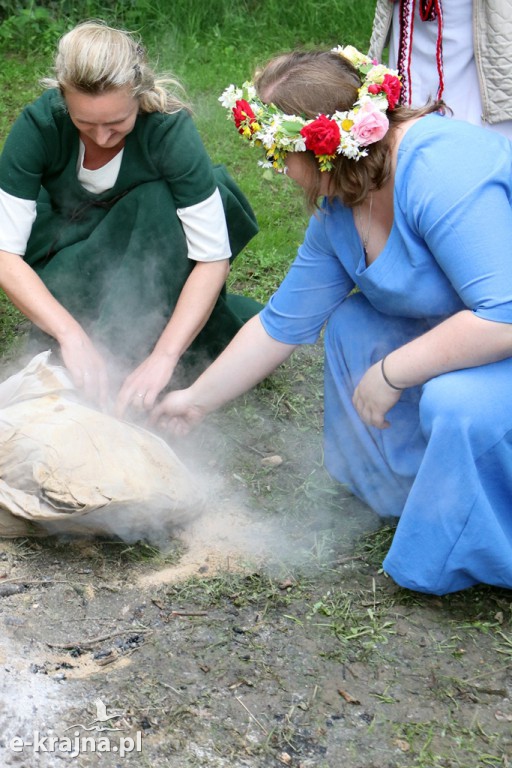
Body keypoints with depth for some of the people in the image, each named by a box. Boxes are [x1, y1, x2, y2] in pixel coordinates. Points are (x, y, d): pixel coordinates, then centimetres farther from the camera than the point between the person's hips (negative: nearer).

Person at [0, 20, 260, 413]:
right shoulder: (39, 124, -27)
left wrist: (164, 357, -41)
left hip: (149, 241, 0)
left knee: (158, 201, -33)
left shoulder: (169, 127, -30)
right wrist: (71, 335, -42)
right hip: (70, 247, 0)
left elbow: (213, 258, -31)